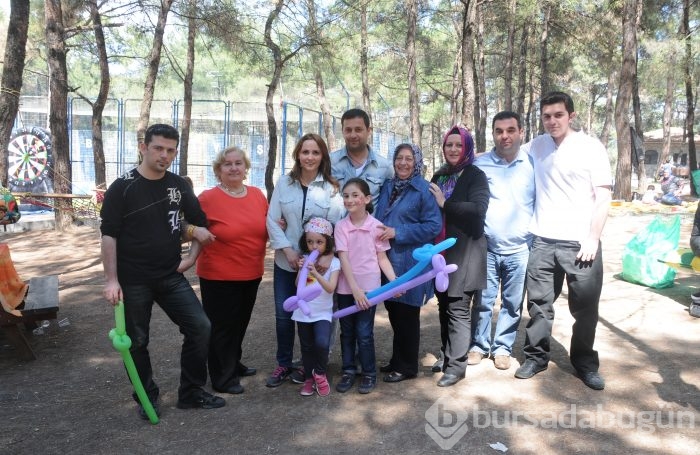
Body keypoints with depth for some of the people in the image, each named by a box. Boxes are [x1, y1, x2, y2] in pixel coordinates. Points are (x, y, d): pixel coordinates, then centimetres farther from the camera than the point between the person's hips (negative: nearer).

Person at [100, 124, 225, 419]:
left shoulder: (179, 185, 4)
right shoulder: (122, 187, -7)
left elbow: (201, 222, 12)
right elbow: (109, 235, -9)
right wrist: (112, 280, -13)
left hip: (171, 277, 4)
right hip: (133, 281, -3)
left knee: (200, 327, -3)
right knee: (137, 341, 7)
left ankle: (191, 392, 13)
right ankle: (147, 397, 27)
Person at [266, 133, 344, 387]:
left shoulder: (331, 188, -4)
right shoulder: (284, 183, 2)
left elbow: (336, 225, -7)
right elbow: (272, 220, -1)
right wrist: (288, 250, -10)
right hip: (286, 261, 2)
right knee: (283, 314, 7)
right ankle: (283, 364, 25)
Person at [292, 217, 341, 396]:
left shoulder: (333, 262, -8)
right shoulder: (305, 260, 2)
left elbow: (331, 288, -18)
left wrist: (316, 273, -30)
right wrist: (301, 270, -15)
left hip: (322, 312, -3)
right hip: (303, 311, 3)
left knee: (322, 343, -22)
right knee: (307, 347, 11)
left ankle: (320, 374, 4)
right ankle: (309, 378, 28)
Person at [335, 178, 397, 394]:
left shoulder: (376, 226, -6)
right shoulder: (341, 226, -5)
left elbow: (382, 258, 0)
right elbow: (343, 259, -10)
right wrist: (354, 288, -17)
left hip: (369, 286, -2)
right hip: (346, 288, 2)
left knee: (364, 333, 3)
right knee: (347, 332, 13)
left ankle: (369, 374, 20)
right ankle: (348, 372, 28)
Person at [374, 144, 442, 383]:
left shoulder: (424, 189, -8)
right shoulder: (388, 187, 11)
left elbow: (434, 226, -14)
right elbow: (378, 218, 22)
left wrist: (397, 232, -18)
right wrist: (379, 231, 1)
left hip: (411, 263, -6)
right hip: (388, 261, 6)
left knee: (407, 315, 4)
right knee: (393, 312, 15)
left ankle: (406, 367, 19)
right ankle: (397, 360, 32)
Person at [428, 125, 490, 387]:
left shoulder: (475, 176, -4)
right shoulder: (439, 176, 15)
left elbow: (478, 209, -19)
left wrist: (445, 204, -15)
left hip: (464, 253, -6)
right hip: (441, 252, 7)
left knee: (458, 309, -5)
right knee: (444, 307, 14)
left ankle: (456, 366, 3)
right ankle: (447, 354, 28)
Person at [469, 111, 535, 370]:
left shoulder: (532, 164, 0)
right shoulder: (480, 164, -1)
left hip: (520, 249, 1)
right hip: (486, 247, 0)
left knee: (512, 303, 10)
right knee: (483, 301, 8)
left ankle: (502, 347, 27)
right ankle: (479, 345, 26)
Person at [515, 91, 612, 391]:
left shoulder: (591, 147, -3)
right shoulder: (535, 146, 7)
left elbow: (603, 197, -5)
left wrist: (593, 238, -11)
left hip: (580, 242, -3)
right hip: (542, 241, 3)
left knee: (585, 307, 7)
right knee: (539, 303, 9)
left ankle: (585, 363, 24)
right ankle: (536, 357, 23)